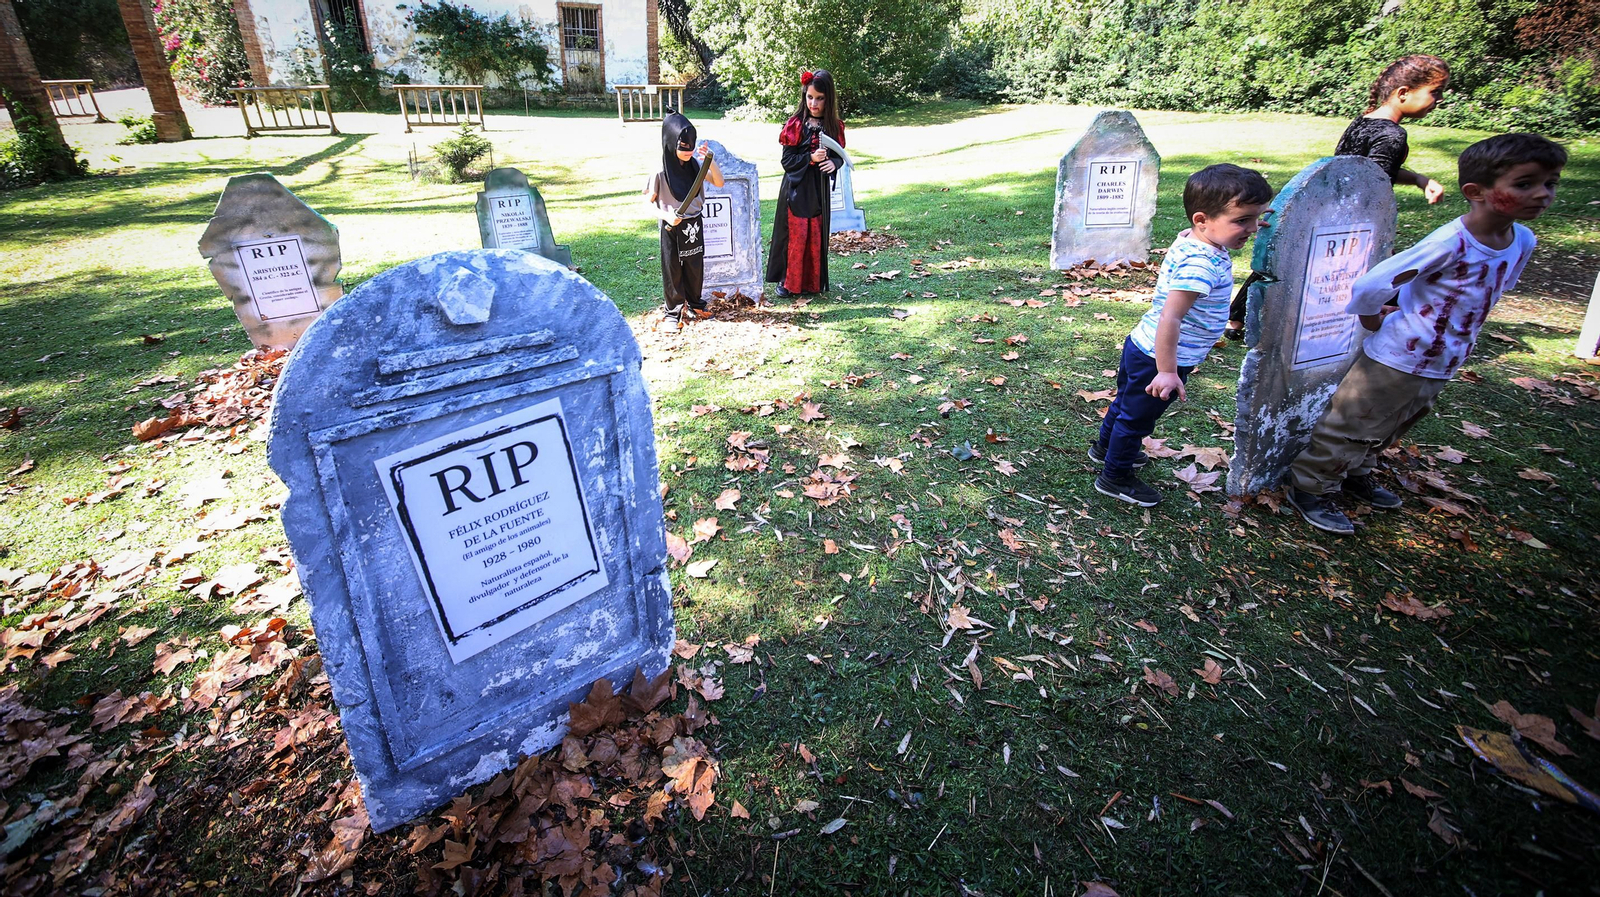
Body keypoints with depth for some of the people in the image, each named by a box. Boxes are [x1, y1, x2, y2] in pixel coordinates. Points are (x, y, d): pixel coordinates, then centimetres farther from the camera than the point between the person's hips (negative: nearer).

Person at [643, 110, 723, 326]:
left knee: (695, 268, 15)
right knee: (673, 270, 7)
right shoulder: (660, 172, -16)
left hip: (694, 225, 4)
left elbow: (719, 183, -5)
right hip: (672, 227, -4)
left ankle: (694, 304, 34)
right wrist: (665, 216, -25)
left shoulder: (695, 165, -4)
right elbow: (648, 202, -9)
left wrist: (710, 161, -21)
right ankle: (674, 311, 21)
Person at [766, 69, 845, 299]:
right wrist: (811, 158, -21)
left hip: (820, 189, 3)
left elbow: (840, 156, 9)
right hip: (796, 188, -3)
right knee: (795, 234, -1)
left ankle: (814, 281, 21)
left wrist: (833, 163, -14)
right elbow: (787, 160, -8)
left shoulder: (834, 126, 3)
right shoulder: (795, 124, -6)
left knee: (817, 235, 8)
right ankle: (787, 281, 12)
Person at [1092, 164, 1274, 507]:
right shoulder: (1201, 265, -31)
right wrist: (1167, 371, -32)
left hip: (1141, 346, 9)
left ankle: (1106, 447, 52)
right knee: (1137, 416, 9)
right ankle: (1115, 477, 28)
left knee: (1127, 401, 29)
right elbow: (1169, 318, -35)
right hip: (1159, 358, -9)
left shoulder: (1187, 240, -3)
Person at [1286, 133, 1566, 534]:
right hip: (1396, 361, -8)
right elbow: (1367, 287, -27)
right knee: (1350, 426, 2)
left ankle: (1356, 473, 43)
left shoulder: (1522, 241, 0)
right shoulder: (1450, 243, -25)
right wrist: (1376, 325, -10)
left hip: (1442, 366, 8)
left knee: (1388, 429, 23)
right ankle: (1309, 488, 16)